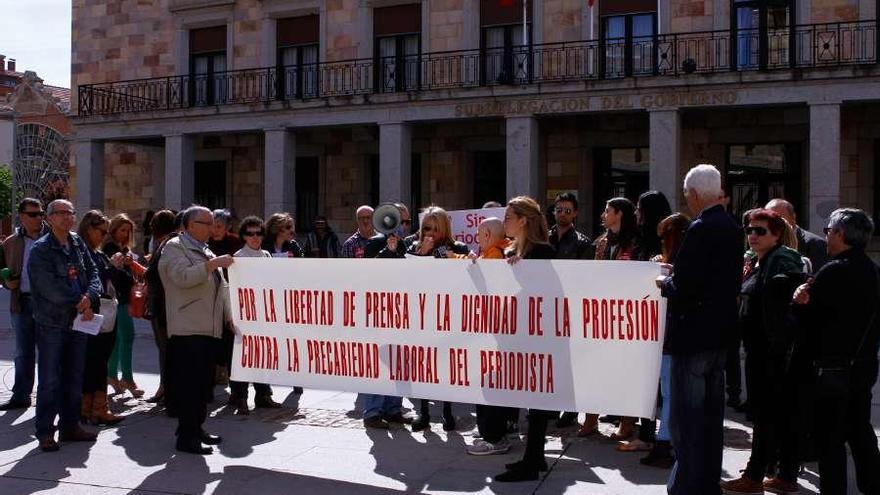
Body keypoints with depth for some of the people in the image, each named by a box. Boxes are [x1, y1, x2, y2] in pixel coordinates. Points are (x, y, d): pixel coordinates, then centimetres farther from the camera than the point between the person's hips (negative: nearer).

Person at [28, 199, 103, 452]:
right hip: (51, 324, -6)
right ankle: (45, 432, 8)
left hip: (78, 322, 6)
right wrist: (80, 306, -13)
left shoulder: (78, 243, 9)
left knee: (74, 378, 13)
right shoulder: (41, 249, -10)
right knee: (50, 380, -1)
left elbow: (93, 274, 5)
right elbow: (50, 288, -18)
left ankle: (70, 426, 24)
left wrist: (89, 297, -14)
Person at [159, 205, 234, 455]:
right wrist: (212, 264, -18)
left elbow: (221, 287, 24)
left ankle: (196, 428, 21)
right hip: (188, 329, -9)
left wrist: (229, 315, 14)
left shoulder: (206, 251, 24)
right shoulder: (174, 247, -3)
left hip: (210, 328, 9)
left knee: (204, 382, 11)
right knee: (189, 382, -8)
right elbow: (182, 277, -20)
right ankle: (186, 437, -5)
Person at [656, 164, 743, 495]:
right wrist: (676, 278, 13)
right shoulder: (732, 228, 8)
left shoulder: (700, 230, -19)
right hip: (721, 332, 9)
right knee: (712, 413, 17)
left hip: (693, 335, -9)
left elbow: (684, 288, -24)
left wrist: (664, 283, -3)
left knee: (685, 418, -2)